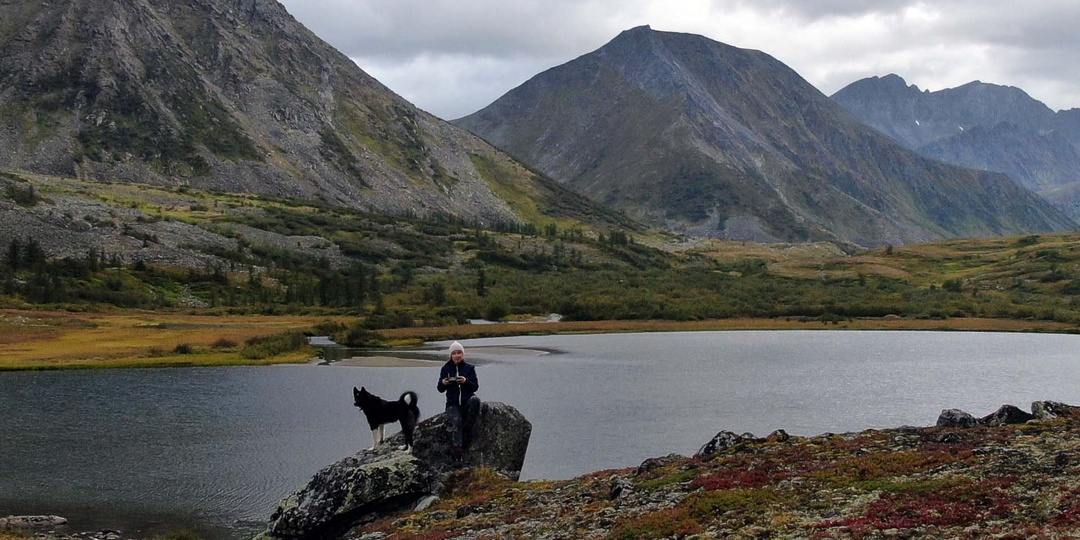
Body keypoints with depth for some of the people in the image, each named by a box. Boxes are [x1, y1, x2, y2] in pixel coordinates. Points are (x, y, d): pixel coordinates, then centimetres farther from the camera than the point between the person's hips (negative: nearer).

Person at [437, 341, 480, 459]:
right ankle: (457, 450, -38)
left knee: (475, 400, -35)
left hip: (467, 400, 0)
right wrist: (443, 383, -16)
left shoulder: (469, 368, 5)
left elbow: (476, 387, -1)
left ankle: (467, 427, -18)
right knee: (456, 421, -28)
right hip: (453, 403, 0)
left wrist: (466, 381, -21)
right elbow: (440, 389, 7)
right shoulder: (446, 368, 7)